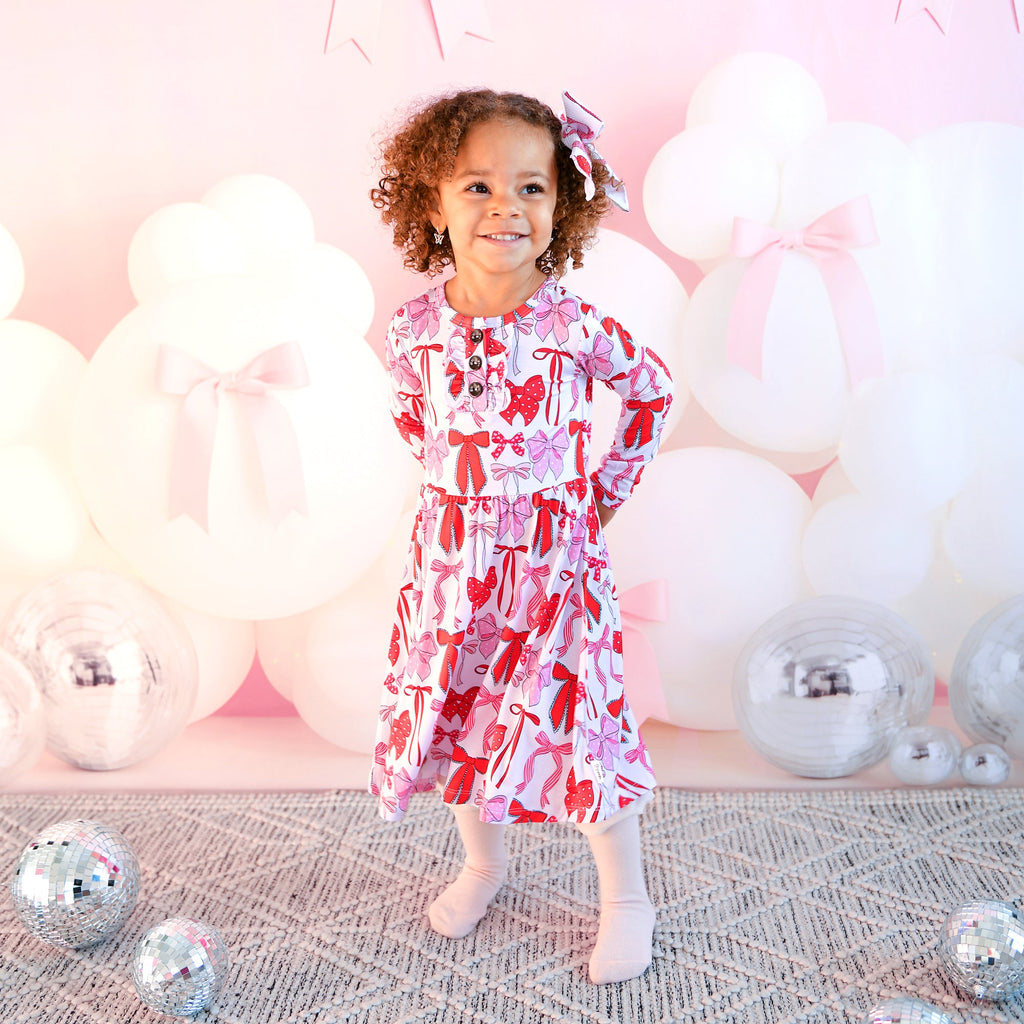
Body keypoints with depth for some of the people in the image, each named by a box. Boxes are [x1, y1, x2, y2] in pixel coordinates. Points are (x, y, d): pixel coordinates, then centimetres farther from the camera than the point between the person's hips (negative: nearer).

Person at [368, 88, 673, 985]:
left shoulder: (578, 327, -14)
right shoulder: (417, 329, -7)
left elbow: (651, 391, 4)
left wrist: (608, 491, 4)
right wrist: (460, 484, 9)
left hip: (554, 562, -3)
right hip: (452, 561, 3)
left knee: (577, 723, 2)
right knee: (456, 716, 15)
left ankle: (627, 899, 25)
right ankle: (484, 865, 42)